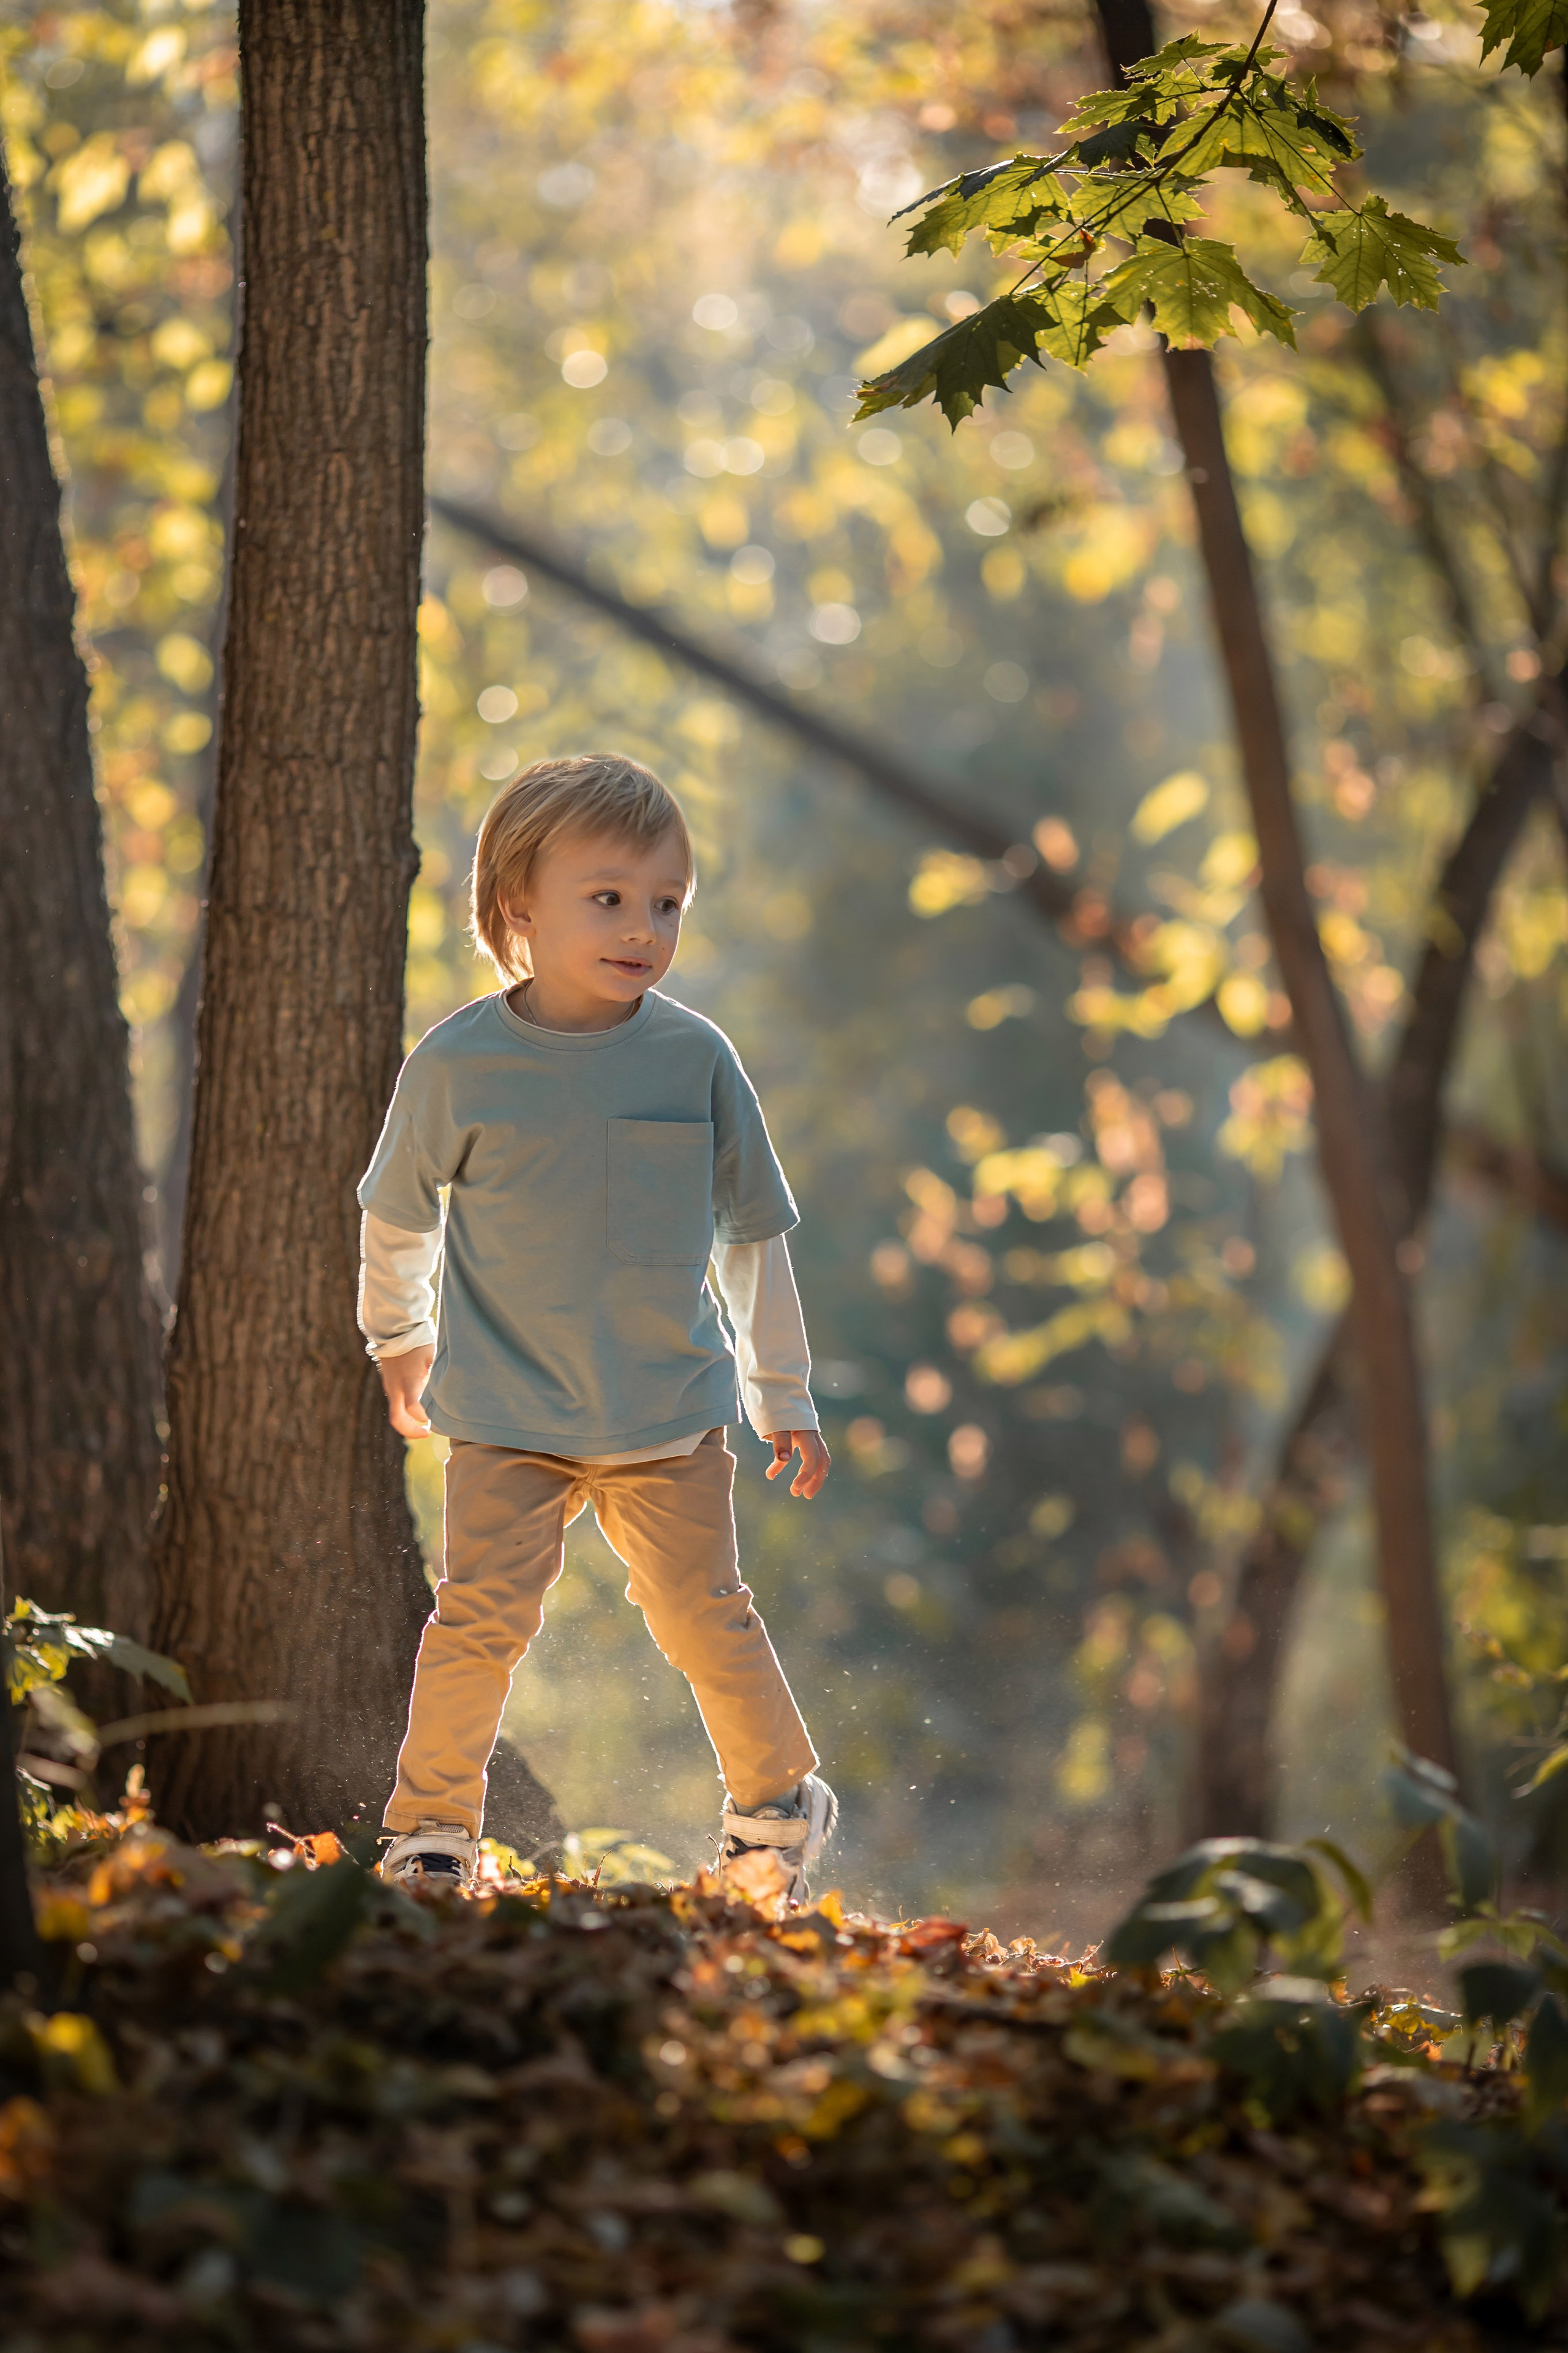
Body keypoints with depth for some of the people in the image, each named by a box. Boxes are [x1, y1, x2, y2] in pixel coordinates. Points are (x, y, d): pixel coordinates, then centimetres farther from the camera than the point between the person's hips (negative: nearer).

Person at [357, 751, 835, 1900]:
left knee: (706, 1615, 5)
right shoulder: (459, 1063, -8)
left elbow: (754, 1232, 7)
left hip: (672, 1415, 1)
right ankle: (430, 1830, 5)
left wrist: (784, 1397, 12)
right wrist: (398, 1339, 22)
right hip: (508, 1416, -1)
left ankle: (781, 1803, 26)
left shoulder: (696, 1059, -4)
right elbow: (398, 1215, 10)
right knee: (480, 1616, -10)